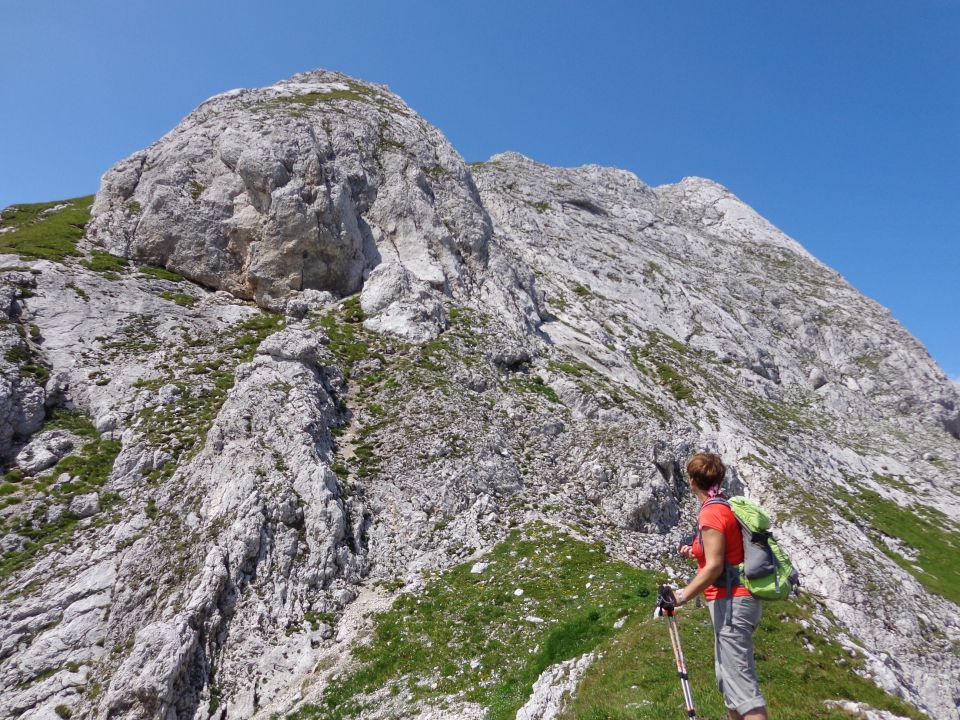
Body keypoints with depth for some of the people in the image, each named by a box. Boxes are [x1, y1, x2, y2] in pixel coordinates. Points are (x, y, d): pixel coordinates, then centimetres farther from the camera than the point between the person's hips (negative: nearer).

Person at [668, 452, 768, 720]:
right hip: (737, 600, 10)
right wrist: (697, 553, 24)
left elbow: (714, 567, -21)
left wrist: (681, 596, -19)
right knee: (728, 677, 19)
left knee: (740, 683, -10)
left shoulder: (711, 512, -17)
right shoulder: (727, 507, 12)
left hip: (730, 603, -10)